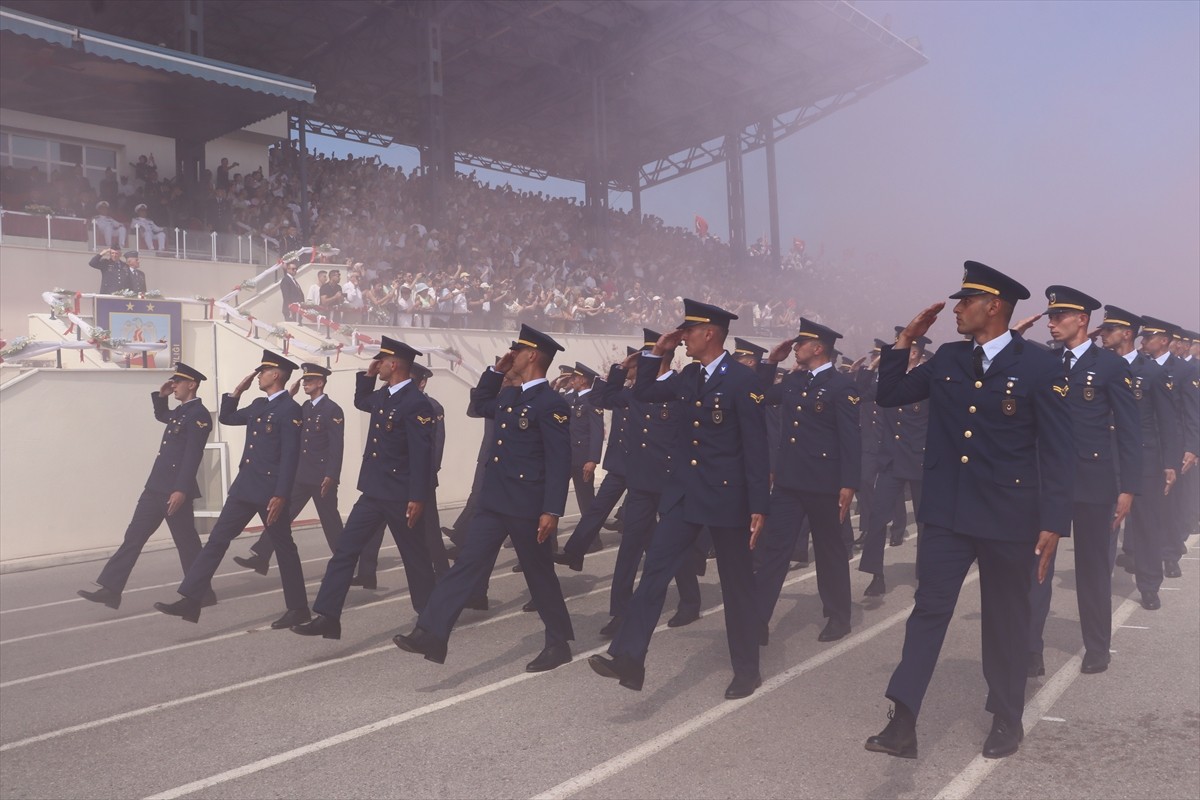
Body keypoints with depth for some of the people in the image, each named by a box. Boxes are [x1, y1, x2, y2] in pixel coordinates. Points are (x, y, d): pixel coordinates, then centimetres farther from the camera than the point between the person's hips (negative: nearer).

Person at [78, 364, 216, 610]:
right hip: (156, 487, 9)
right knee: (134, 536, 5)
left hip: (176, 490, -9)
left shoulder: (199, 414, -13)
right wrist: (161, 396, 20)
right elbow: (161, 416, 40)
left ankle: (202, 594, 13)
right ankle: (110, 589, 7)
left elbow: (193, 456, -20)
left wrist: (181, 490, -25)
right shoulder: (180, 411, 15)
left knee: (187, 543, 1)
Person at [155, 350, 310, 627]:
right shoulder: (258, 405, 14)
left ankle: (298, 608, 14)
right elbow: (226, 418, 26)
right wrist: (237, 390, 13)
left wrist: (280, 495, -21)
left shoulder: (290, 410, -12)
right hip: (244, 487, 8)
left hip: (270, 490, -8)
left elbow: (290, 456, -17)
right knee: (217, 540, 5)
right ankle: (190, 600, 8)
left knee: (284, 547, 2)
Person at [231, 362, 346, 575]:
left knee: (330, 521, 4)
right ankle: (260, 557, 2)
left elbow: (337, 447, -16)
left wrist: (330, 476, -20)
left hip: (322, 477, -7)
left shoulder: (333, 410, -11)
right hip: (301, 474, 7)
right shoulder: (305, 407, 13)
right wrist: (289, 395, 2)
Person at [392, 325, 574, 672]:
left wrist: (551, 510, -21)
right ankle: (431, 634, 3)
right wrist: (496, 371, 17)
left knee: (539, 573, 6)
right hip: (494, 501, 8)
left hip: (526, 505, -8)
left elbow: (560, 462, -17)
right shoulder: (509, 396, 12)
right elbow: (479, 404, 31)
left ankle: (559, 643, 23)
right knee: (467, 565, 3)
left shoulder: (551, 404, -14)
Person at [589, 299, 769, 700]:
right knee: (654, 570, -3)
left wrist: (758, 505, -15)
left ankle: (747, 670, 23)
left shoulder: (742, 379, -12)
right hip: (683, 491, 6)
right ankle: (628, 658, -3)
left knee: (737, 583, 8)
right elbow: (643, 394, 19)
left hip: (726, 494, -6)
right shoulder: (688, 375, 8)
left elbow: (756, 447, -14)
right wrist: (657, 353, 7)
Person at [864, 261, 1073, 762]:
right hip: (947, 512, 3)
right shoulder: (946, 359, 5)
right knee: (928, 610, 1)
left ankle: (1006, 719, 31)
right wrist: (905, 341, 1)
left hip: (1009, 517, -3)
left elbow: (1057, 452, -8)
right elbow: (889, 396, 10)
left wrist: (1053, 523, -11)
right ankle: (903, 723, 3)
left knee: (1006, 619, 12)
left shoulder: (1040, 368, -8)